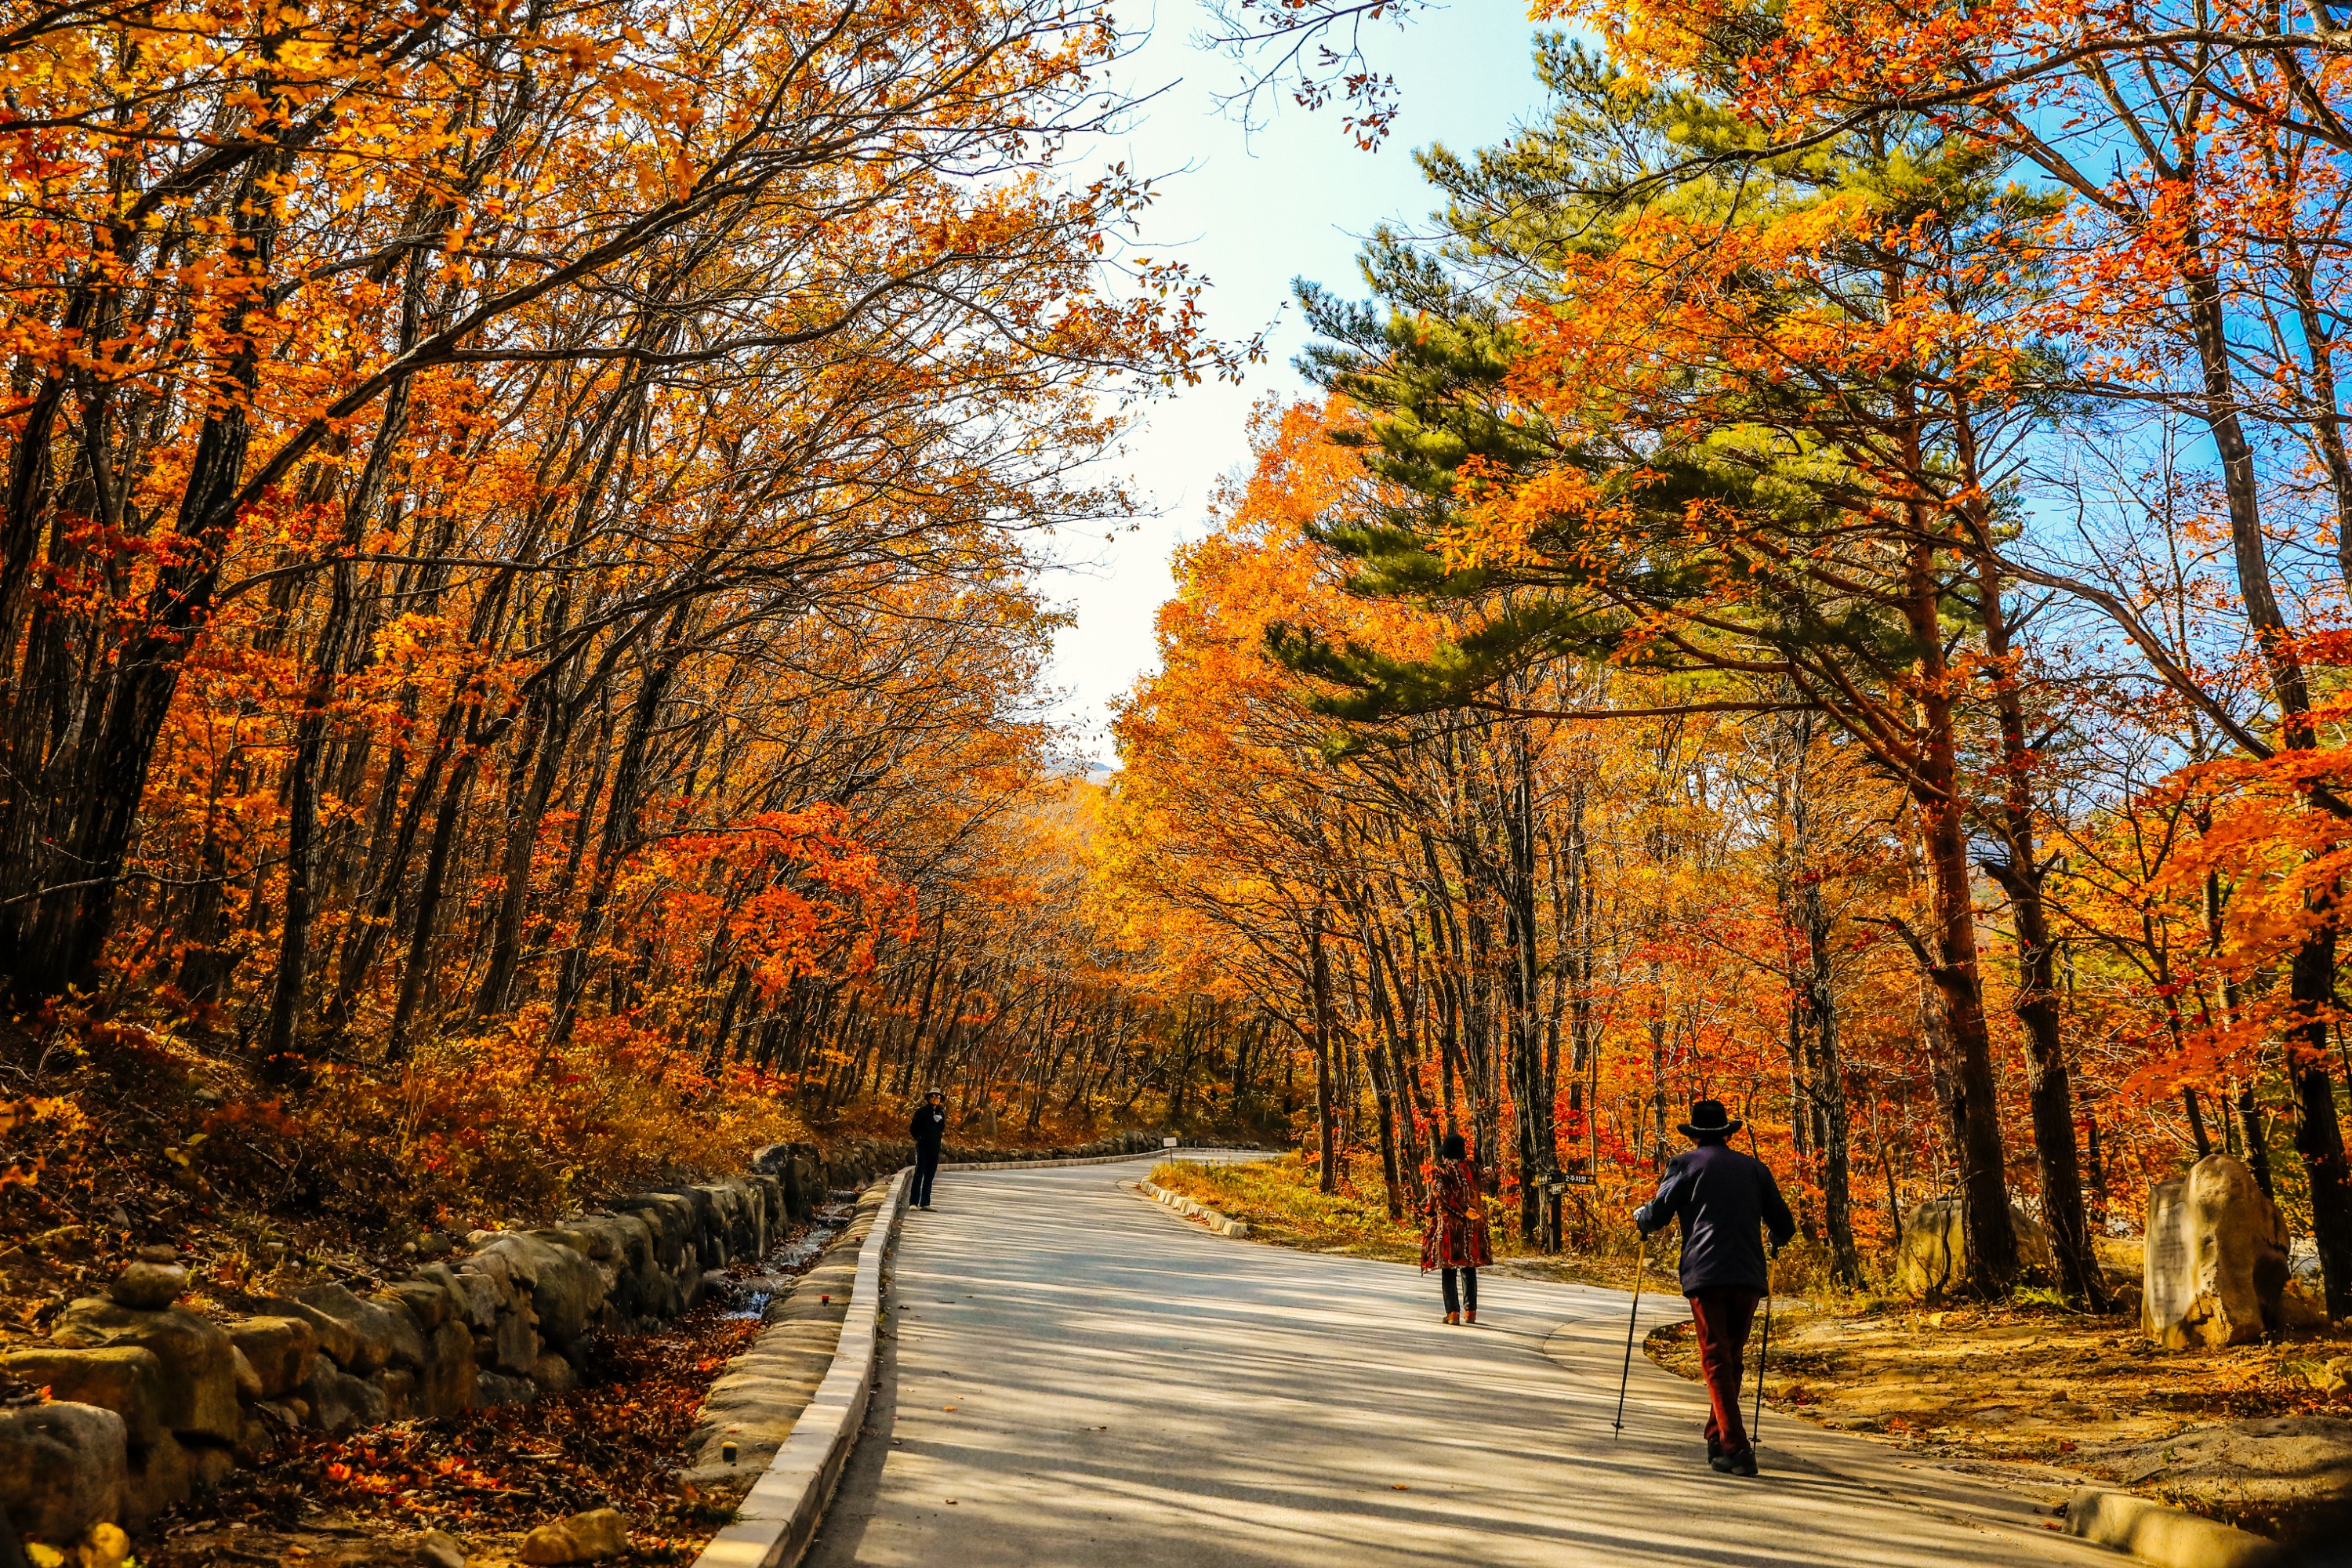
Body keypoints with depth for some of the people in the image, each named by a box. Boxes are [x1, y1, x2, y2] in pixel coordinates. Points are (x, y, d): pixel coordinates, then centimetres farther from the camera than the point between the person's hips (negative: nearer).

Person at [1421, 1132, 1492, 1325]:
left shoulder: (1439, 1172, -5)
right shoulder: (1471, 1169, 3)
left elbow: (1445, 1196, -16)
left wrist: (1464, 1212, -13)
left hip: (1447, 1225, -3)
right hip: (1472, 1227, 3)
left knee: (1448, 1270, 2)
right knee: (1469, 1269, 13)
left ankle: (1453, 1312, -4)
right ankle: (1471, 1311, 13)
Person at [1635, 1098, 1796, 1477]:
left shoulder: (1685, 1165, 5)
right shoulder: (1755, 1168, 15)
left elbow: (1656, 1215, 1)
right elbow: (1784, 1227, 16)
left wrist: (1639, 1215, 24)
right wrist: (1775, 1243, 39)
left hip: (1706, 1275, -3)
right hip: (1749, 1276, 4)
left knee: (1715, 1360, -2)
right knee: (1731, 1358, 17)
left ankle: (1736, 1448, -12)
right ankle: (1717, 1438, 24)